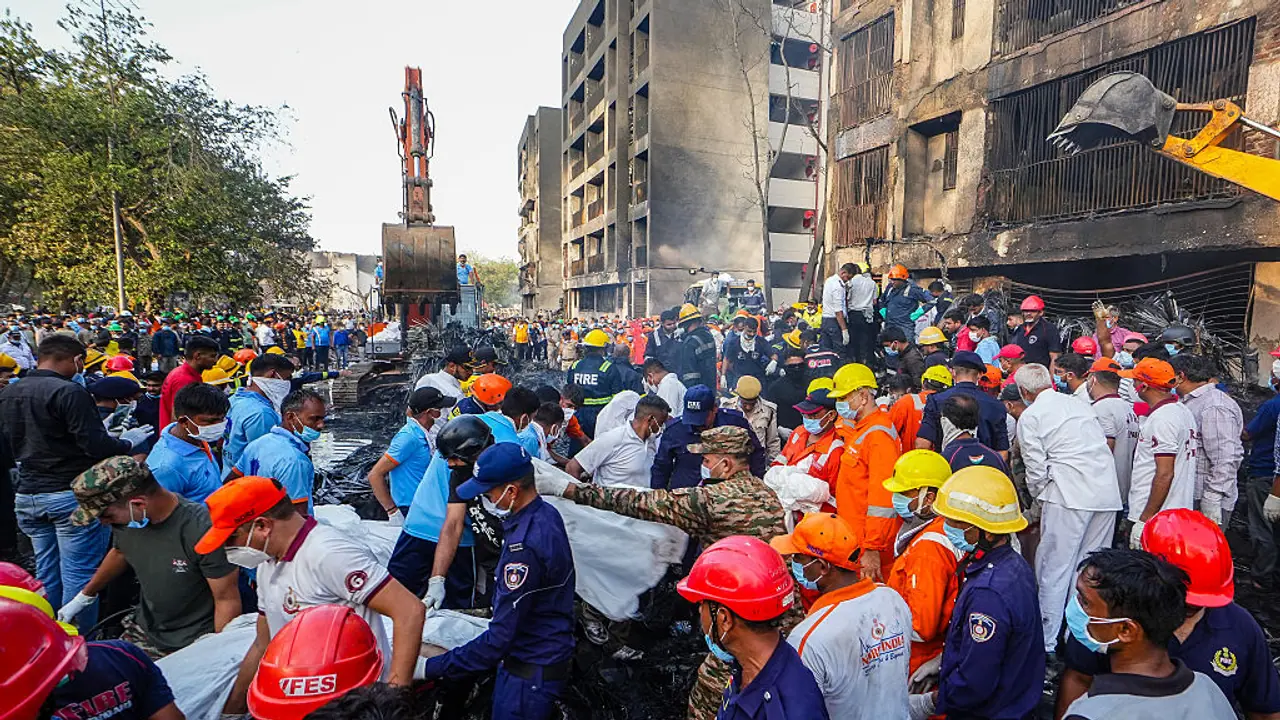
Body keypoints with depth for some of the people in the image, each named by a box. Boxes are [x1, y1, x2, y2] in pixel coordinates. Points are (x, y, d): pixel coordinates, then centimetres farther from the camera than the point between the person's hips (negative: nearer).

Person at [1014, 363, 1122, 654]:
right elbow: (1103, 445, 20)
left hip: (1069, 494, -6)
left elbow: (1036, 469, -4)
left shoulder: (1030, 417, -1)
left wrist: (1039, 498, 14)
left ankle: (1046, 642, 7)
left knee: (1054, 570, 2)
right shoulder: (1080, 404, 17)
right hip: (1107, 492, 7)